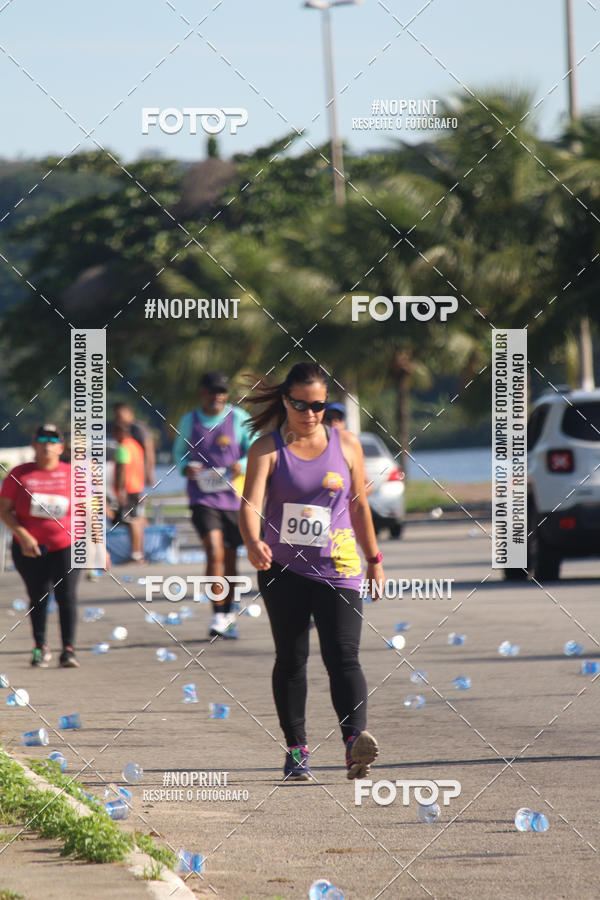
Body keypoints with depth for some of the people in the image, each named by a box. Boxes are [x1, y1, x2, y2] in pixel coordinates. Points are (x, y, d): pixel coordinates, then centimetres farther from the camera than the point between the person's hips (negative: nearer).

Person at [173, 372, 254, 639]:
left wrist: (242, 465, -20)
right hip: (203, 499, -1)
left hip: (233, 497, 1)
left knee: (230, 557, 10)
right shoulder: (188, 422, 6)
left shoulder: (239, 419, 1)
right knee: (214, 553, -18)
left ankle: (228, 615, 27)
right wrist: (186, 467, -3)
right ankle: (218, 615, -15)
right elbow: (179, 451, 20)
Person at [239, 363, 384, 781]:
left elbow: (359, 506, 14)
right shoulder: (267, 450, -2)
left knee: (343, 657, -14)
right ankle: (296, 750, 13)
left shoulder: (346, 445, 5)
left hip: (337, 569, 0)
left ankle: (355, 739, -28)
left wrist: (374, 560, 17)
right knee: (290, 660, 5)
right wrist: (253, 542, -35)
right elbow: (251, 504, -16)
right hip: (283, 570, 0)